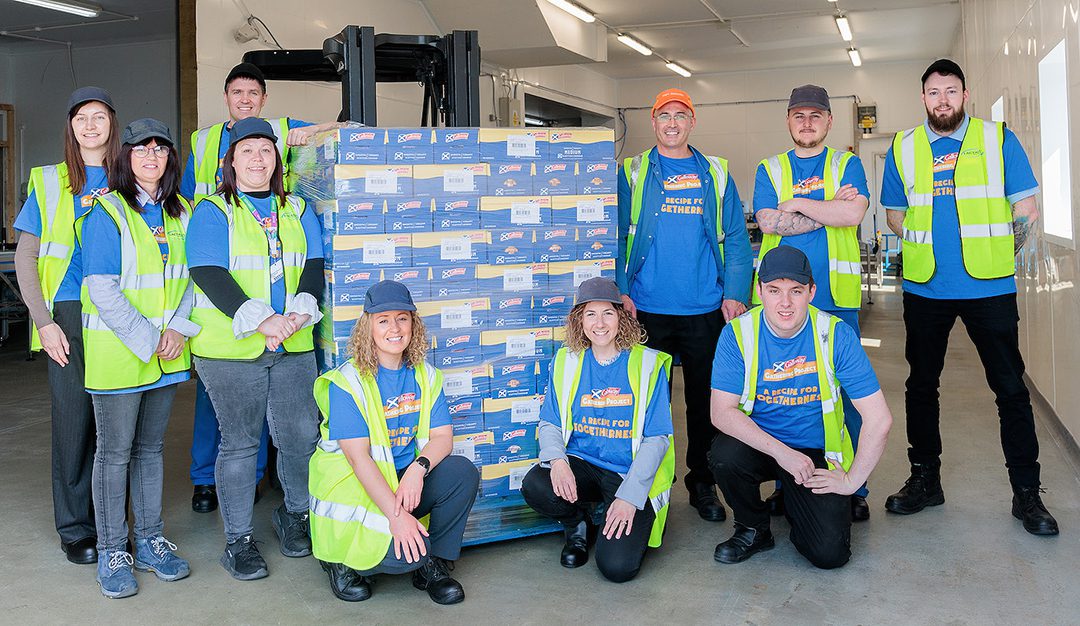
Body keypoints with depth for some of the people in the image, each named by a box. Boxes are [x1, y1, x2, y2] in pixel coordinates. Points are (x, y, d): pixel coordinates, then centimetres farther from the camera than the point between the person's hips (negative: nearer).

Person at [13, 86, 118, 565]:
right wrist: (44, 321, -4)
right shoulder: (48, 182, 8)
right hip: (68, 315, -1)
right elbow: (25, 257, 5)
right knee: (73, 417, 1)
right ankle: (75, 528, 14)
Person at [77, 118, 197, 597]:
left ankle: (151, 541, 24)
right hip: (116, 351, -5)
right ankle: (112, 553, 13)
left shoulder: (179, 213, 10)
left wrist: (179, 327, -5)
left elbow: (190, 276, 11)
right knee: (115, 452, 2)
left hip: (167, 353, 5)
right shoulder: (106, 213, -8)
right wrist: (147, 339, -16)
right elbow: (102, 288, -14)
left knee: (151, 447, 14)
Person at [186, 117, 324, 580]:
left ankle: (296, 515, 28)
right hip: (230, 350, -4)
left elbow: (313, 266, 7)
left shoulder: (298, 210, 15)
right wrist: (260, 319, -22)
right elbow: (210, 275, -11)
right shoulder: (212, 212, 1)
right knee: (239, 442, 3)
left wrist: (300, 311, -12)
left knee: (302, 436, 3)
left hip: (292, 348, 4)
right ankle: (238, 540, 17)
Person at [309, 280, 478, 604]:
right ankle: (342, 560, 6)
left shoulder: (425, 376, 4)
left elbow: (443, 437, -3)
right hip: (355, 488, -5)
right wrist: (396, 515, -28)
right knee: (405, 554, -27)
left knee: (463, 472, -21)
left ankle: (434, 564, -2)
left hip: (408, 481, 6)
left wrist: (418, 469, -26)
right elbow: (358, 456, -19)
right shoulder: (348, 381, -13)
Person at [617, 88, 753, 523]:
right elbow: (616, 237, 2)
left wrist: (735, 293, -5)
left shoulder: (716, 174, 9)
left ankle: (702, 482, 24)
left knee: (706, 400, 10)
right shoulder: (632, 173, 5)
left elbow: (736, 239, 6)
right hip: (648, 308, -1)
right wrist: (621, 291, -9)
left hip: (706, 309, 1)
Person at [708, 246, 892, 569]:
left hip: (818, 454, 0)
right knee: (724, 455, -33)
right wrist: (781, 452, -26)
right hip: (759, 443, 1)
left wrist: (852, 480, -11)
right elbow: (722, 411, -17)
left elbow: (879, 419, -13)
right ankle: (753, 529, -1)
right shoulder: (738, 333, -12)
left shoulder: (836, 335, -14)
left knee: (829, 554, -16)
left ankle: (793, 500, 19)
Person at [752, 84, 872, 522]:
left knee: (847, 391, 1)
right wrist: (830, 210, -4)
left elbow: (854, 212, -10)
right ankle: (786, 484, 17)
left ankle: (853, 488, 12)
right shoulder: (769, 169, 13)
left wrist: (797, 204, -5)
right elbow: (768, 222, -5)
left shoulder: (847, 164, 10)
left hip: (837, 298, -1)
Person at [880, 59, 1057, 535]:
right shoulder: (902, 149, 7)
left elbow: (1026, 209, 3)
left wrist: (996, 257, 1)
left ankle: (1026, 492, 11)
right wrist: (927, 247, 4)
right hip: (925, 289, 2)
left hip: (989, 287, -2)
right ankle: (925, 479, 24)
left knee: (1010, 387, 0)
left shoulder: (998, 140, 3)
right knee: (921, 385, 10)